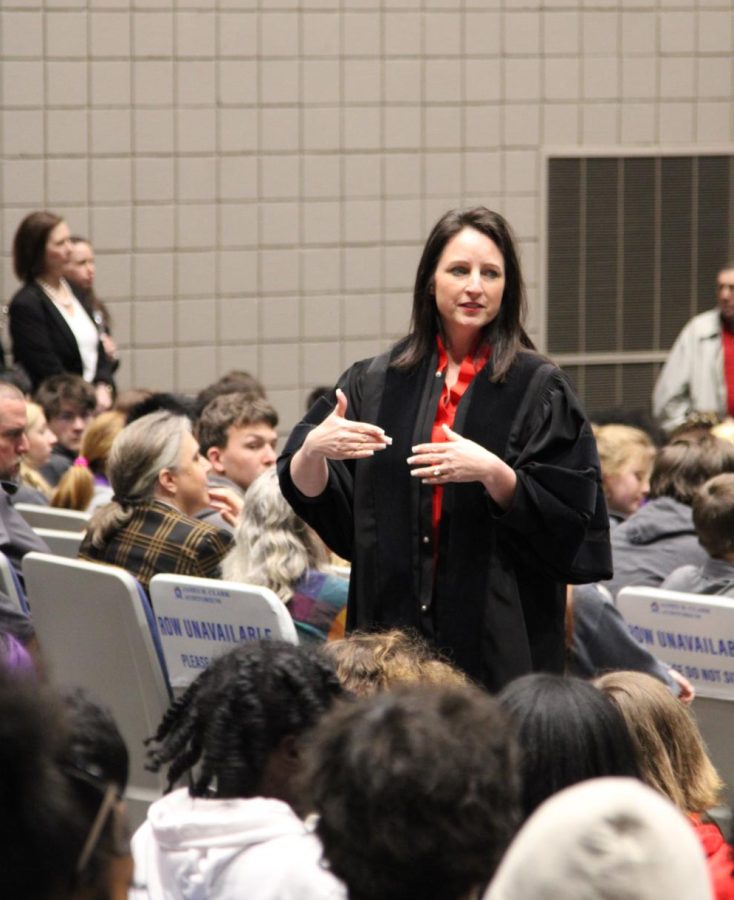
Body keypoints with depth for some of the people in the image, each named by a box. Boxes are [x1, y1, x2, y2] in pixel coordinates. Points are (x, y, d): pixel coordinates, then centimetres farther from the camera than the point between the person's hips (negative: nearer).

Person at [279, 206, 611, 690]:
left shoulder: (538, 389, 0)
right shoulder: (376, 383, 8)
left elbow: (568, 515, -6)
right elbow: (309, 492, 5)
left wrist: (492, 473, -21)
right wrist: (313, 449, -16)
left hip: (498, 627, -2)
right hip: (393, 620, 2)